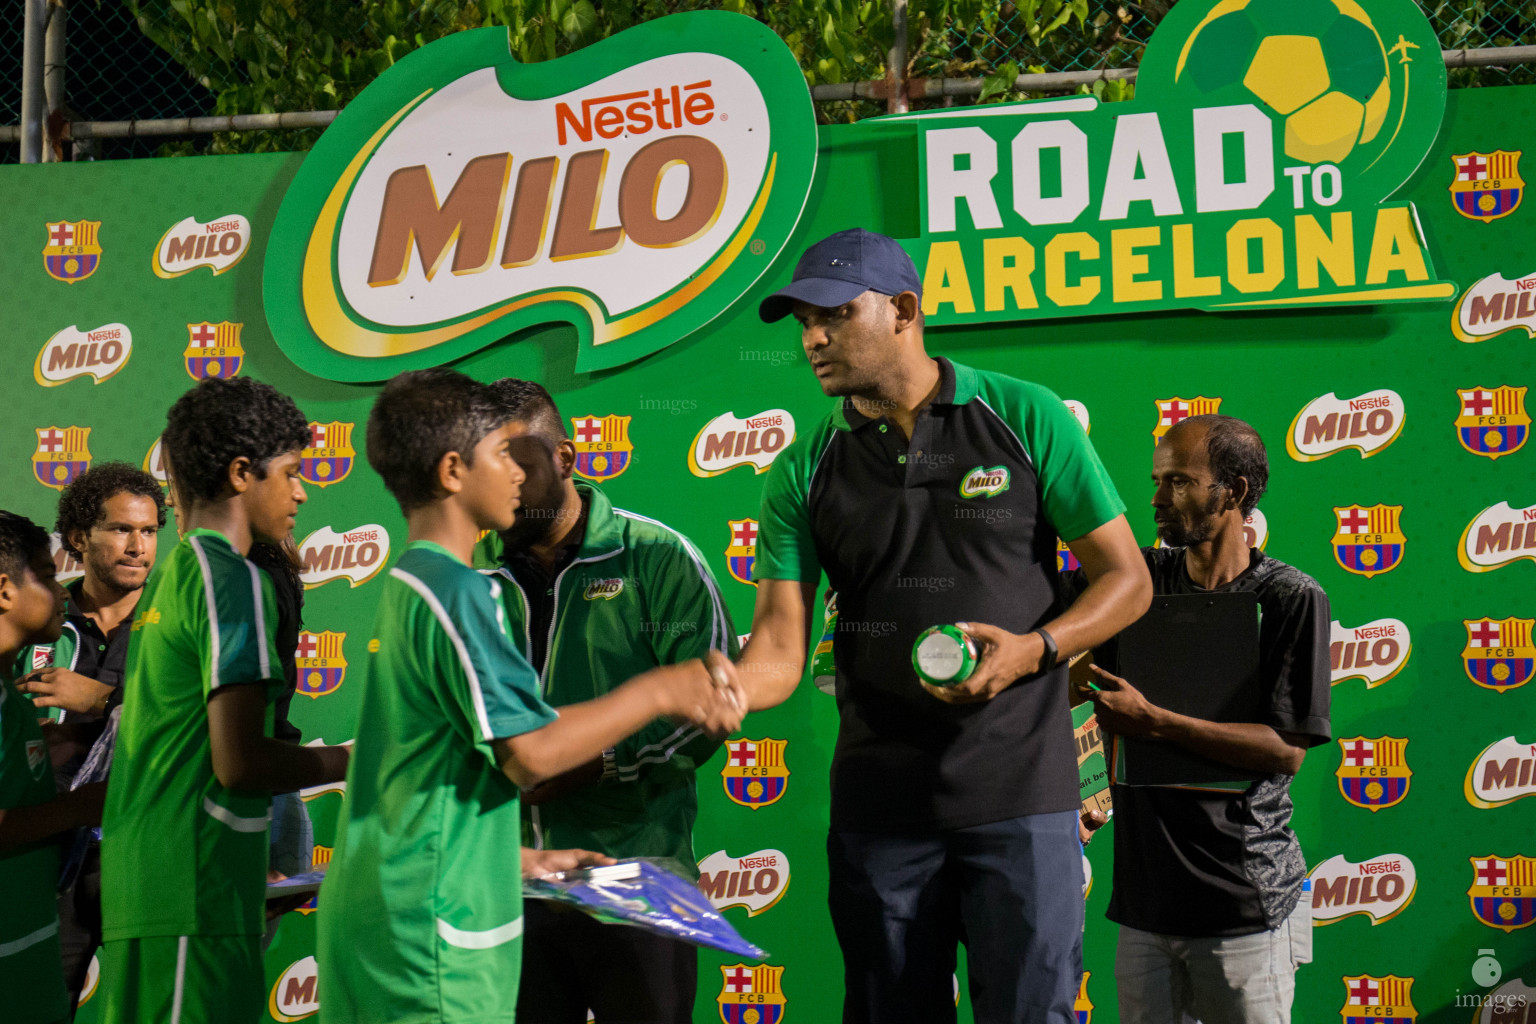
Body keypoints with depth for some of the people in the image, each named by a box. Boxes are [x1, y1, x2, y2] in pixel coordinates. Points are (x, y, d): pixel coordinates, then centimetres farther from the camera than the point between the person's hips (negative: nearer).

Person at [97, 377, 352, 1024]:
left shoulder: (169, 576, 17)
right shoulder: (232, 578, -11)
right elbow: (238, 762, -17)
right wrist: (361, 759, -5)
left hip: (142, 891, 9)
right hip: (193, 902, -9)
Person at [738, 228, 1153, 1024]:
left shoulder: (1024, 418, -1)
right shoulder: (804, 471, 4)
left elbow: (1126, 579, 1)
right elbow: (780, 648, -3)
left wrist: (1032, 649, -16)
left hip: (1018, 793, -2)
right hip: (878, 802, 3)